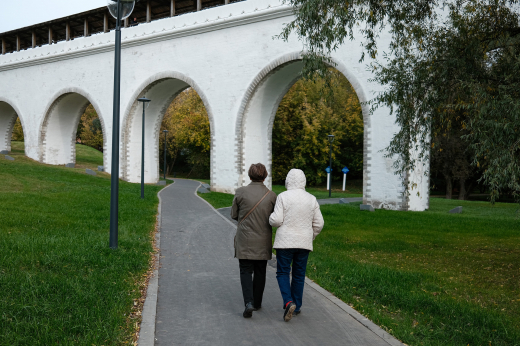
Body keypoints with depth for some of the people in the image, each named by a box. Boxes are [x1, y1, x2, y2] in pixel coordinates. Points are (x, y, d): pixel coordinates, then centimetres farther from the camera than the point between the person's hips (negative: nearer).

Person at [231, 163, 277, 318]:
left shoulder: (240, 192, -8)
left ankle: (248, 302, -13)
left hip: (245, 241, -1)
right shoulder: (271, 195, -5)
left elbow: (234, 215, 2)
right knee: (260, 272, 15)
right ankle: (257, 302, 26)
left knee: (246, 271, 4)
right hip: (263, 241, 2)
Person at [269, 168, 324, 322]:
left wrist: (271, 218, 8)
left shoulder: (283, 197, -9)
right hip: (304, 243, 3)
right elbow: (318, 223, 4)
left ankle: (289, 302, -14)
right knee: (299, 275, 13)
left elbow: (276, 220, -14)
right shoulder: (311, 199, 2)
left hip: (285, 241, -3)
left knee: (282, 273, 6)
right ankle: (296, 306, 21)